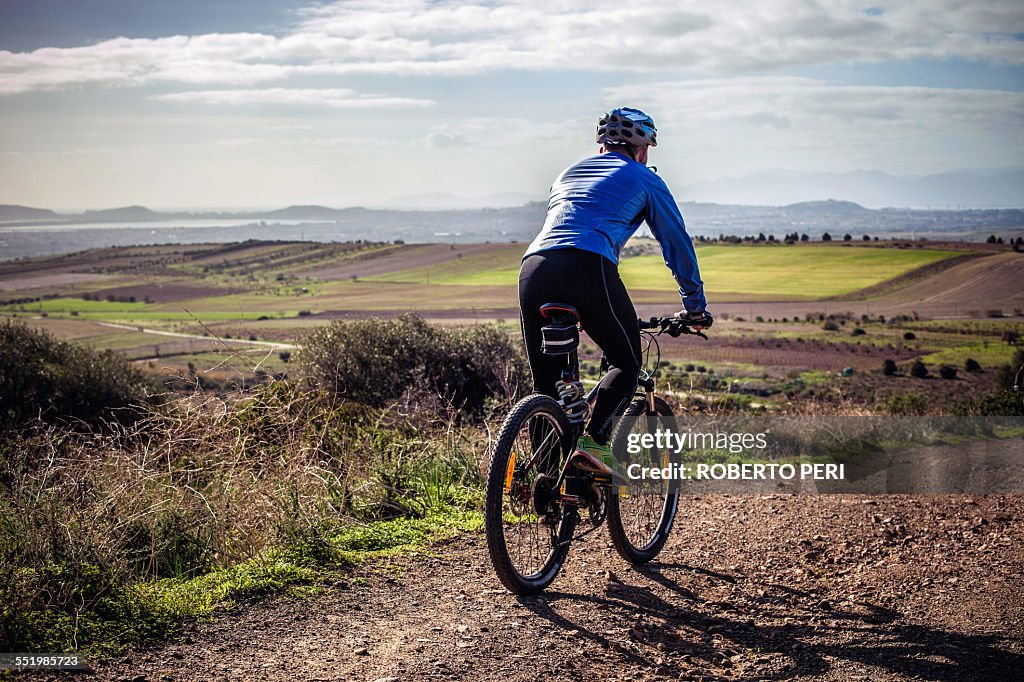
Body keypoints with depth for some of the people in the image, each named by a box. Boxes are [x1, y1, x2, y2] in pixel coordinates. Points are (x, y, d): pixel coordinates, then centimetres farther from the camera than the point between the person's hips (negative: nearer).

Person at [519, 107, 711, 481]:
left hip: (533, 267, 5)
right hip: (588, 269, -5)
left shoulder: (570, 173, 35)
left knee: (545, 382, 12)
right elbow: (677, 244, 24)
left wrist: (577, 309, 52)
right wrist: (695, 306, 35)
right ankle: (594, 440, -9)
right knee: (627, 364, 12)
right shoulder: (643, 179, 21)